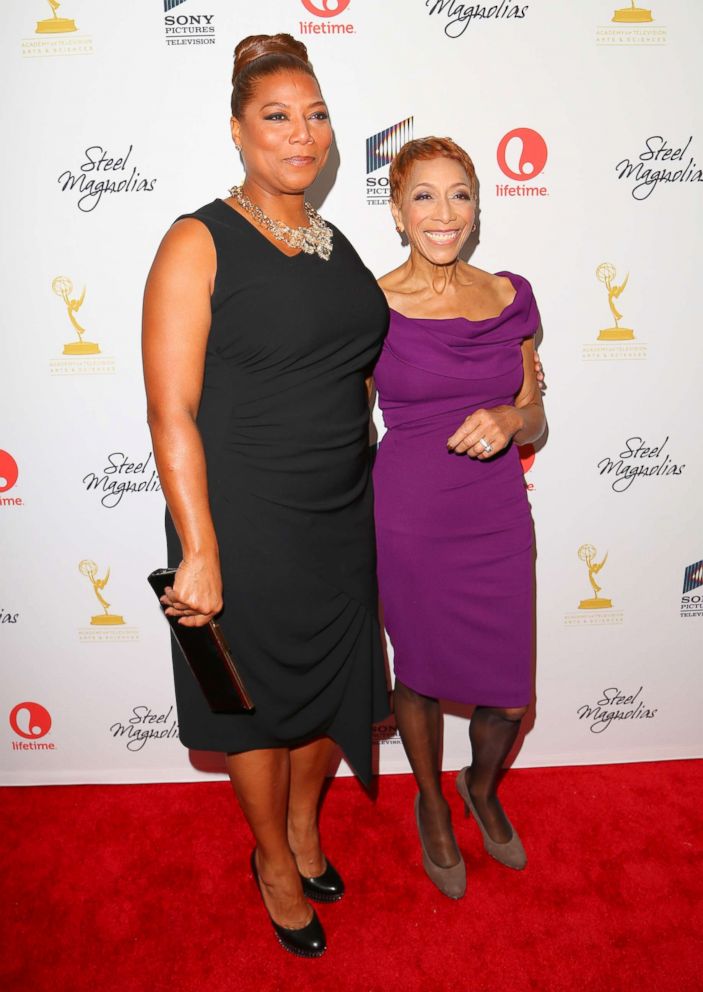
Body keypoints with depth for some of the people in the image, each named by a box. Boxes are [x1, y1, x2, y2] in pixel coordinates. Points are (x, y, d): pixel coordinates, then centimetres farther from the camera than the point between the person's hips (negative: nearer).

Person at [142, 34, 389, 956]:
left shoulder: (334, 242, 9)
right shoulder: (198, 244, -10)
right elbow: (172, 413, -15)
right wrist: (200, 552, -18)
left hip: (341, 519, 6)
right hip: (245, 524, -6)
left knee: (330, 683, 19)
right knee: (260, 697, 13)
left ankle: (305, 827, 47)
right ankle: (274, 859, 40)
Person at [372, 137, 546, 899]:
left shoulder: (510, 297, 3)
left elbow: (536, 421, 8)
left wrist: (508, 419, -15)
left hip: (498, 520, 3)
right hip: (410, 522, -2)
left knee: (510, 697, 11)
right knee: (419, 675, 15)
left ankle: (483, 787, 46)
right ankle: (431, 803, 46)